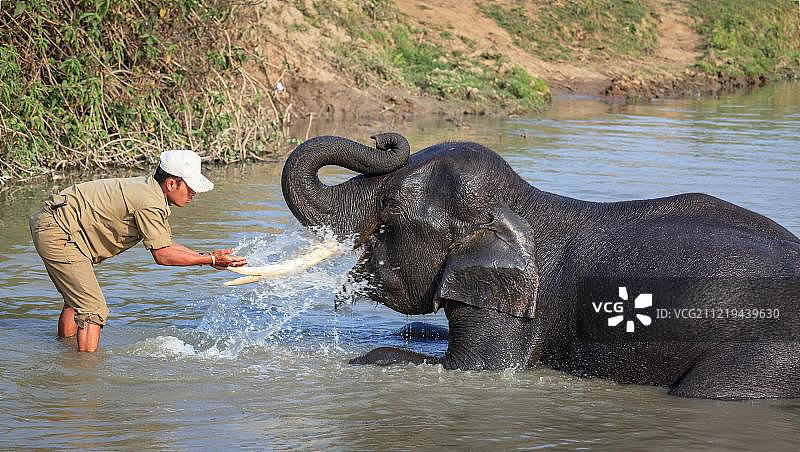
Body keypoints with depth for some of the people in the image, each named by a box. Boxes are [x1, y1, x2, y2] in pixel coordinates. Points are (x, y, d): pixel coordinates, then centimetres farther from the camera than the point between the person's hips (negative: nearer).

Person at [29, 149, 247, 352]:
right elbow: (161, 255, -16)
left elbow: (164, 243, 15)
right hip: (56, 233, -11)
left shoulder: (149, 189, 9)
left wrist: (206, 256, 8)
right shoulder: (150, 203, -21)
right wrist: (210, 260, -12)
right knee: (94, 310, -12)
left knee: (77, 299, 27)